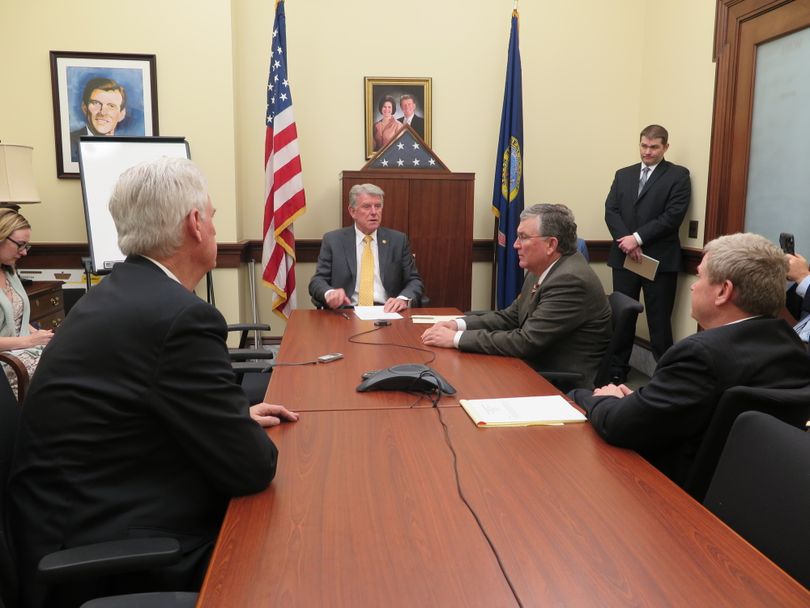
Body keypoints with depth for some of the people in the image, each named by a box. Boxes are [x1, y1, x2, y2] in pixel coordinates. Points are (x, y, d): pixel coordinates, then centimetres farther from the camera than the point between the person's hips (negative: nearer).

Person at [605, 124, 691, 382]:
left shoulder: (678, 175, 1)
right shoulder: (623, 174, 15)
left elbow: (673, 216, -10)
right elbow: (611, 211, 5)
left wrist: (638, 237, -15)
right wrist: (626, 241, -11)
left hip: (660, 259, -4)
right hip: (624, 256, 4)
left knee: (659, 320, 1)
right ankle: (617, 369, 20)